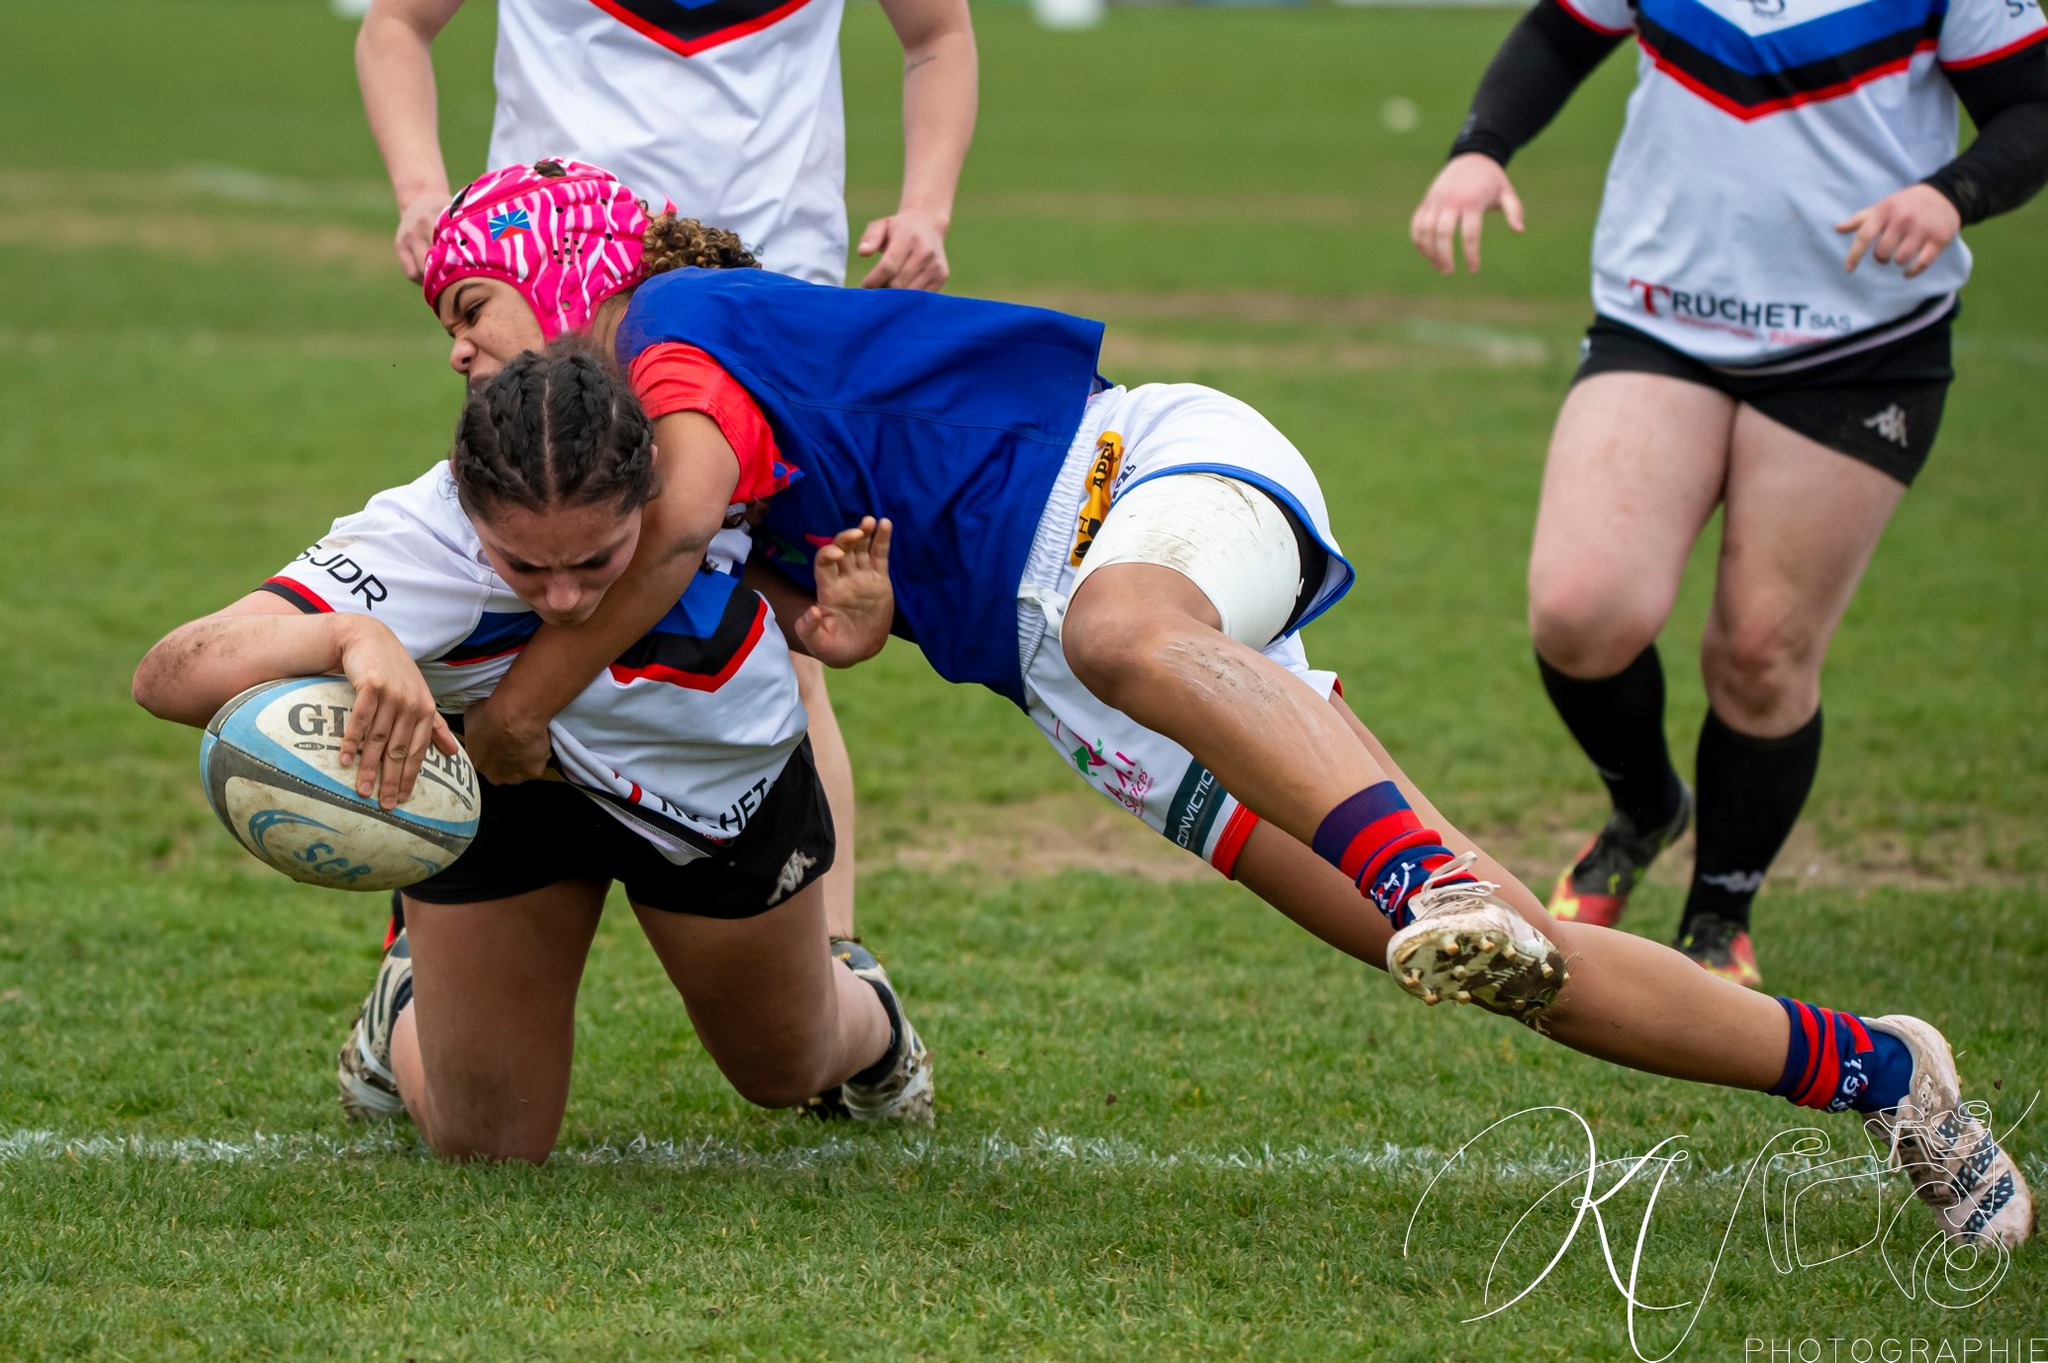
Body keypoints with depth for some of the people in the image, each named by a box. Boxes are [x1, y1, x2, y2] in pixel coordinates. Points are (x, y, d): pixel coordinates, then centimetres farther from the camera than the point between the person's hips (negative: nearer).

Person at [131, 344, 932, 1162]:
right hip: (496, 784, -2)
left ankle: (868, 1018, 61)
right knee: (485, 1146, 2)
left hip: (729, 783, 2)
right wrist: (348, 638, -69)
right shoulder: (416, 544, -43)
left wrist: (837, 625, -32)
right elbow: (167, 678, -52)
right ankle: (408, 1012, 38)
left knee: (787, 1068, 22)